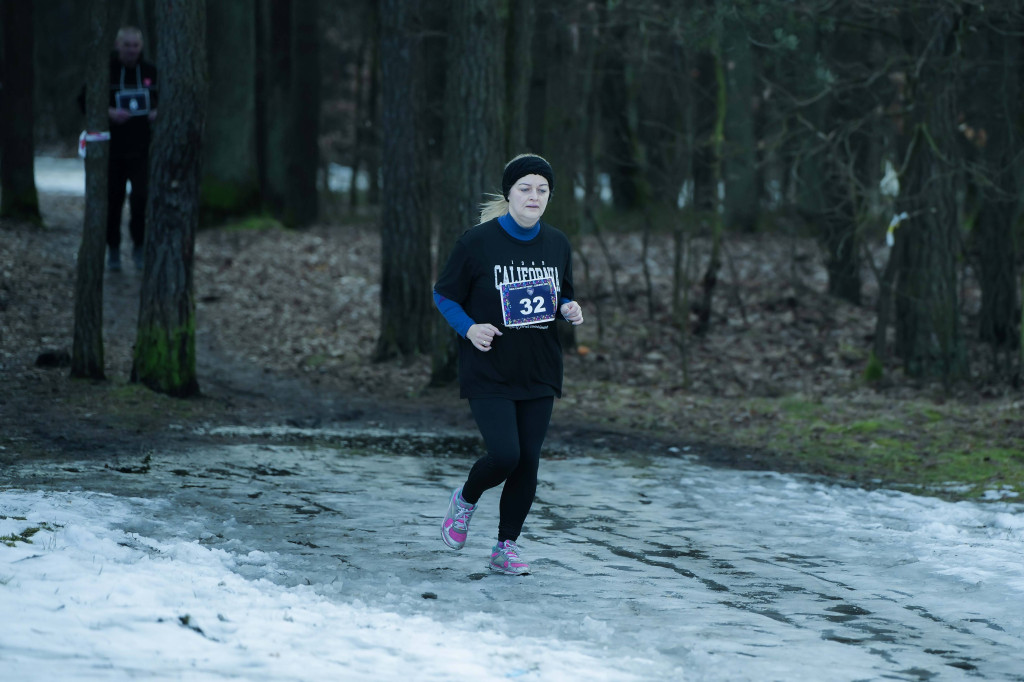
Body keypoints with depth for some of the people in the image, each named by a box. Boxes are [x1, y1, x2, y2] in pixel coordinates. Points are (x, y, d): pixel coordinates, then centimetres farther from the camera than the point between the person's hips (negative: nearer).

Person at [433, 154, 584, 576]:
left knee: (528, 462, 2)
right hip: (489, 374, -4)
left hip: (539, 374, 5)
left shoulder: (557, 245, 6)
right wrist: (469, 328, -17)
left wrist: (568, 310, -4)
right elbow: (443, 295, 0)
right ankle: (466, 500, 16)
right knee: (505, 455, -17)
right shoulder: (477, 242, -8)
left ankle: (506, 546, 17)